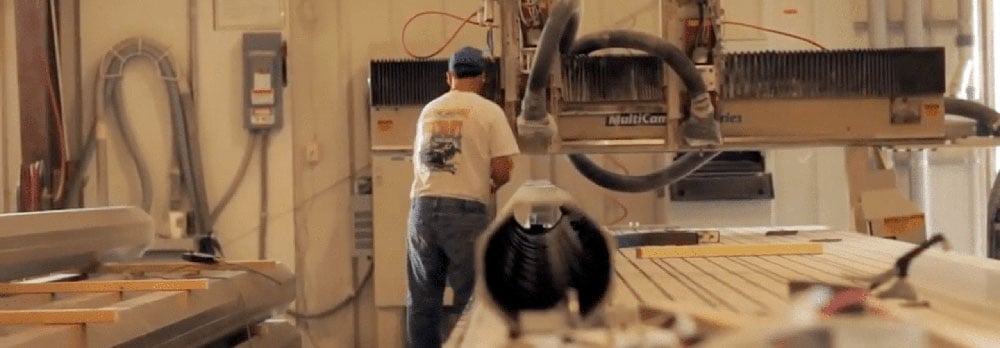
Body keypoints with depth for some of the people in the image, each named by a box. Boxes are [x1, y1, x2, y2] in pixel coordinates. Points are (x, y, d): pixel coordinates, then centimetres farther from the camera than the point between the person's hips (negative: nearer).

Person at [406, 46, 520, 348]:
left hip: (422, 208, 4)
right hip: (465, 210, -4)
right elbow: (502, 170, -5)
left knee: (422, 298, 10)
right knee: (470, 298, 2)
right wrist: (492, 185, 16)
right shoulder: (489, 111, 0)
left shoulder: (429, 111, 14)